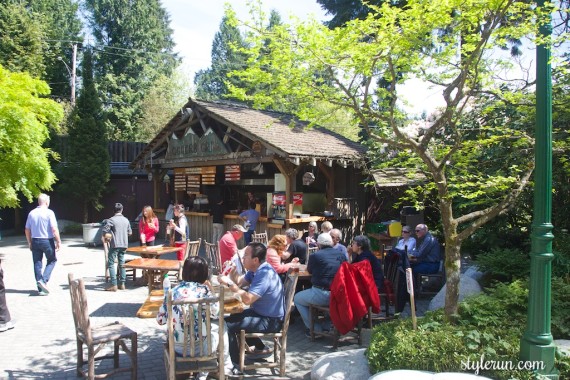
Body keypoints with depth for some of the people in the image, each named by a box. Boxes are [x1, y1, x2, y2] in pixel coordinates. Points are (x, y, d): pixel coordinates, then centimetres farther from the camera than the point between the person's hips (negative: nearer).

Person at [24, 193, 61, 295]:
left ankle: (41, 289, 12)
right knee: (51, 260, 13)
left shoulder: (31, 213, 5)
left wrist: (30, 242, 19)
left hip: (35, 241, 5)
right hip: (47, 241, -5)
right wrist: (58, 241, -8)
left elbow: (27, 230, 10)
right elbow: (54, 229, -16)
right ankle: (43, 280, -7)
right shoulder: (49, 213, -11)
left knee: (37, 263, 9)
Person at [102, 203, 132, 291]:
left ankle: (114, 285, -4)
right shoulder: (126, 220, 6)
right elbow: (130, 233, 12)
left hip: (115, 245, -5)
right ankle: (122, 284, 14)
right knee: (122, 264, 12)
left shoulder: (111, 220, -9)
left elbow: (105, 230, -16)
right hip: (124, 245, 5)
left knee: (110, 264, 0)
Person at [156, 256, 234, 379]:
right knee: (220, 326, 25)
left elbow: (160, 320, 4)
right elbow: (217, 313, 3)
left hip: (178, 347, 3)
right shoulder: (204, 291, -10)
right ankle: (226, 366, 37)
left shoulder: (173, 291, -2)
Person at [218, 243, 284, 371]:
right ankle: (260, 348, 33)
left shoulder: (265, 274, -27)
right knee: (233, 318, 27)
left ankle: (234, 364, 0)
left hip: (271, 321, -10)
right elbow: (238, 282, 5)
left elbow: (247, 299, -31)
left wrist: (229, 283, -28)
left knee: (228, 324, -16)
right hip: (261, 312, 10)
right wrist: (232, 270, -12)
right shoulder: (256, 269, 4)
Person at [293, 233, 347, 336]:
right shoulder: (340, 254, 5)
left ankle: (315, 329, 12)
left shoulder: (315, 255, -8)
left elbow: (309, 270, 12)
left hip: (322, 295, -6)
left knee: (297, 299, 17)